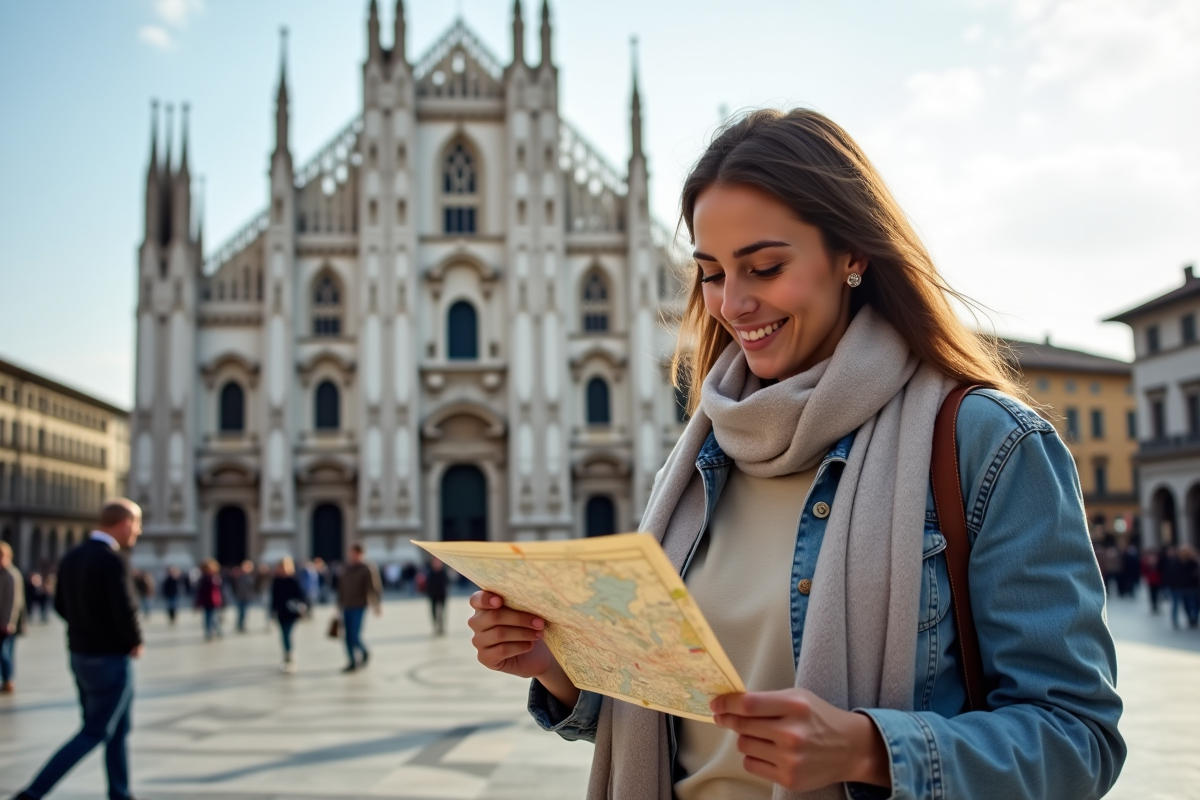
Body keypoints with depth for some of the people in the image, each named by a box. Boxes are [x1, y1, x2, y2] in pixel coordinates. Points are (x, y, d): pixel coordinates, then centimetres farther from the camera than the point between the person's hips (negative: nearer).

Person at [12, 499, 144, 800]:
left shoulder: (71, 558, 5)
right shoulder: (112, 562, -23)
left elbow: (62, 606, 13)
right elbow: (126, 612, -27)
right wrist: (136, 642, -7)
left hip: (82, 656, 8)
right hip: (111, 662, -8)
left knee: (117, 729, 18)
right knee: (94, 734, 1)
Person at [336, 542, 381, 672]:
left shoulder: (368, 569, -9)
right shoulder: (346, 569, 9)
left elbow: (375, 587, -12)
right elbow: (341, 588, 16)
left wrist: (377, 605, -18)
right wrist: (340, 604, 18)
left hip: (359, 607, -6)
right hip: (347, 608, 6)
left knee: (354, 636, -9)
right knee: (348, 637, 5)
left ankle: (365, 654, 17)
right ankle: (353, 662, 16)